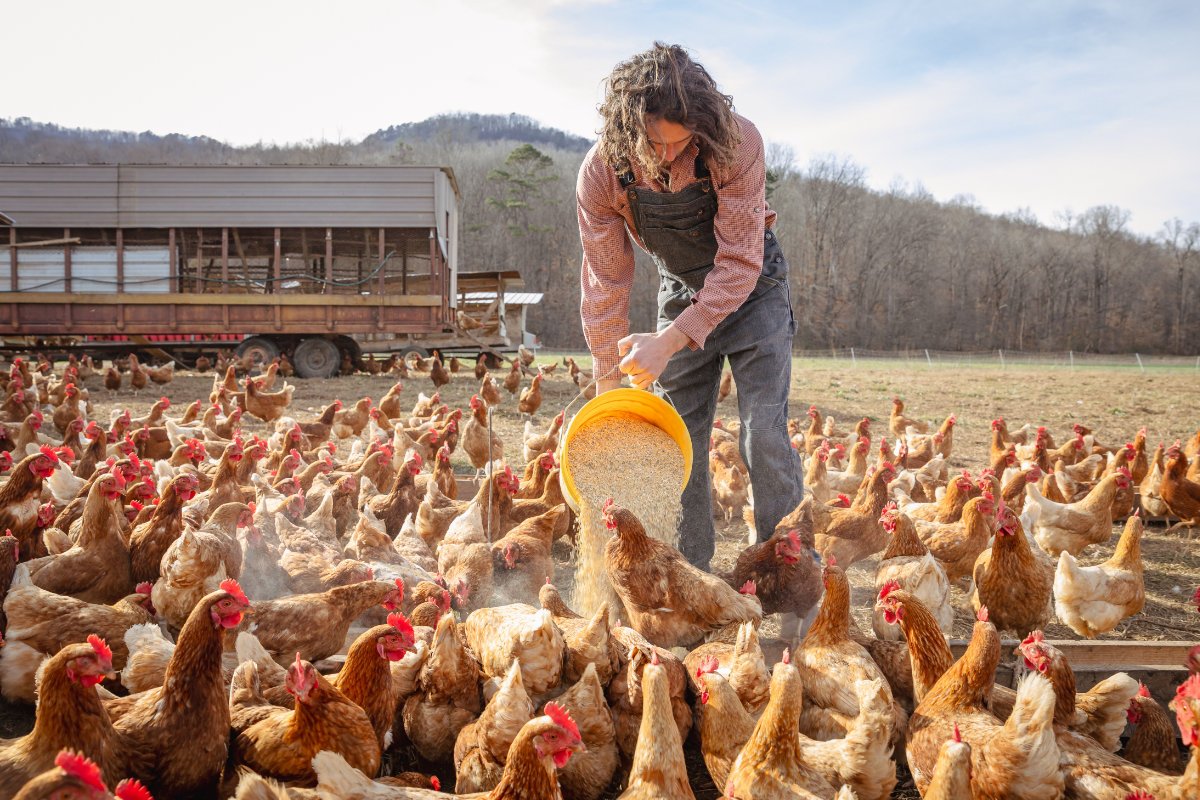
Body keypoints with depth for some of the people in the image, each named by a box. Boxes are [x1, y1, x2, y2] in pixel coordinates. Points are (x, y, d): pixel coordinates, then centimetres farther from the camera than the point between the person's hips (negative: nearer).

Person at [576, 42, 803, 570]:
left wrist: (668, 343, -40)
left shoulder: (736, 142, -32)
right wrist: (608, 386, -14)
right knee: (680, 439, 2)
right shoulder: (602, 172, -23)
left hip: (750, 283, -2)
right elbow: (606, 284, -15)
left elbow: (739, 264, -31)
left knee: (764, 436, -12)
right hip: (681, 289, 3)